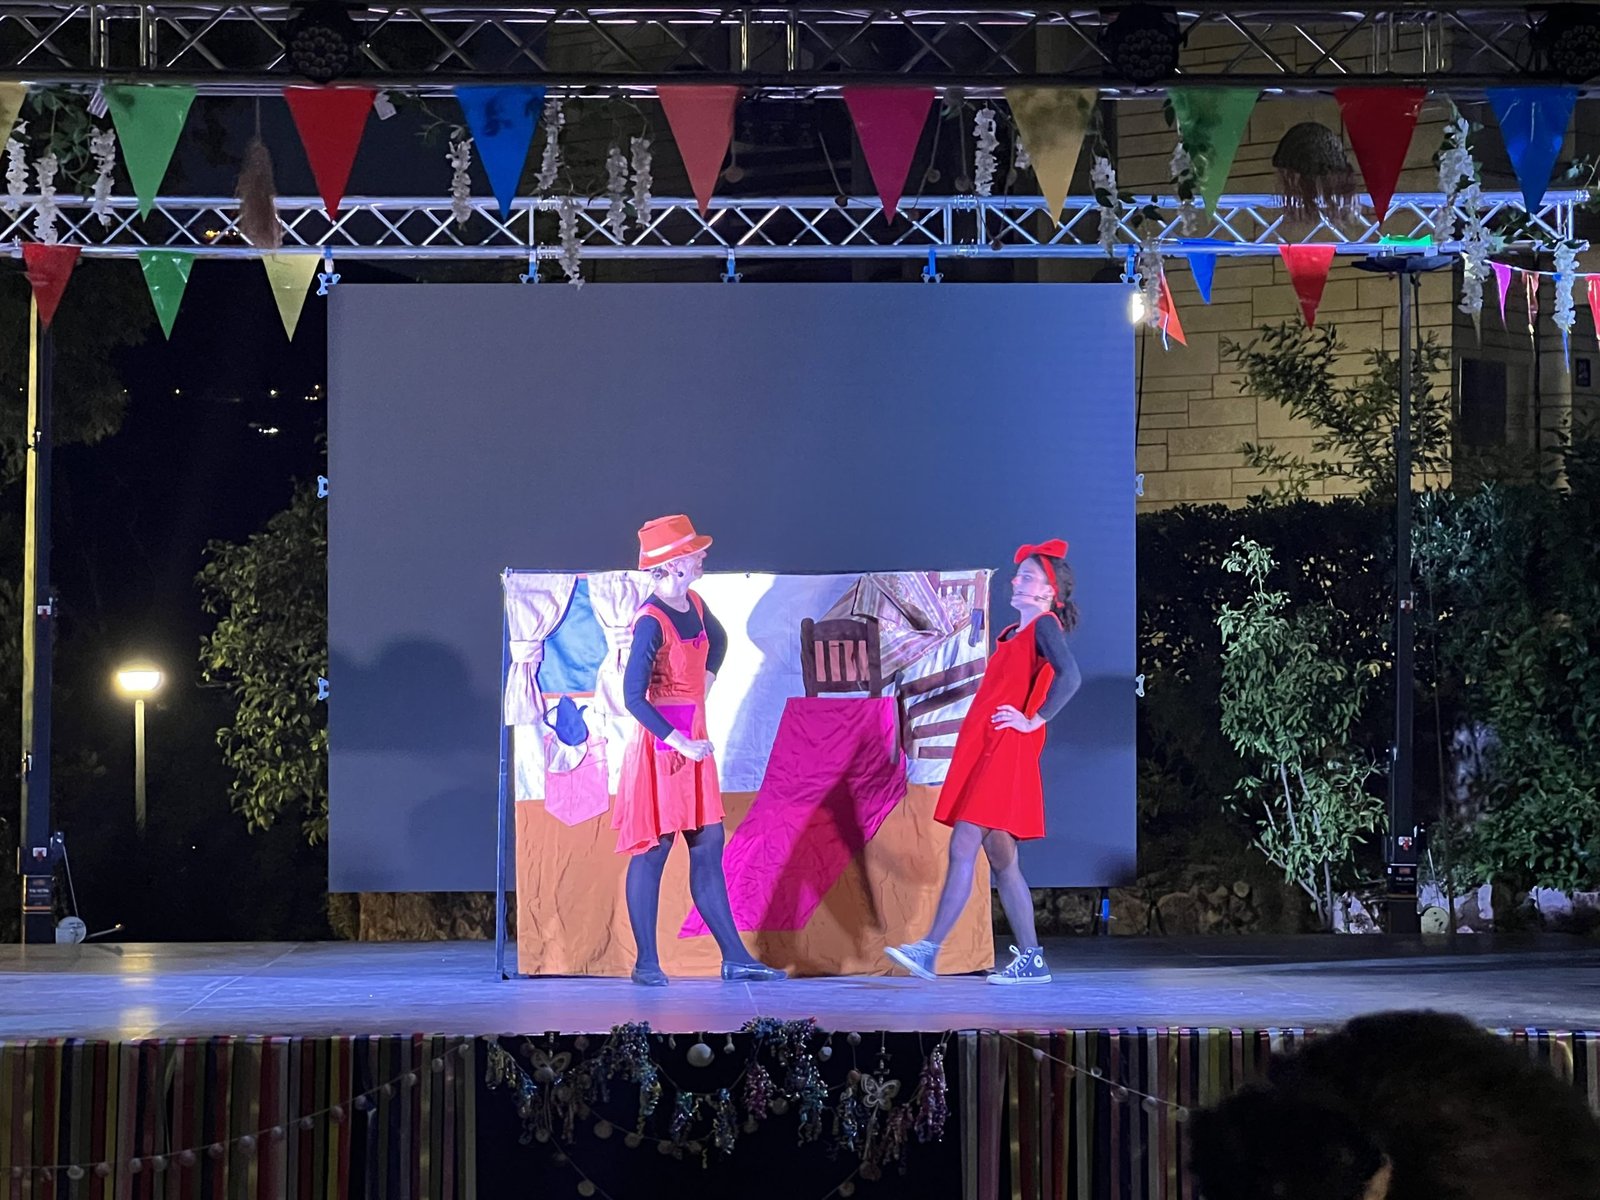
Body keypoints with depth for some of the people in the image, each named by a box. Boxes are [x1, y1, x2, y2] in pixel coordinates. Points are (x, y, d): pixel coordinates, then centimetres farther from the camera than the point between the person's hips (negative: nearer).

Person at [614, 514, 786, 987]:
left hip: (694, 742, 8)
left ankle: (734, 957, 11)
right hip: (661, 744, -8)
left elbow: (718, 640, 31)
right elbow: (633, 697, -24)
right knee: (654, 850, -2)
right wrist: (679, 742, -27)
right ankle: (646, 962, 3)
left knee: (708, 849, 8)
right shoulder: (651, 622, -18)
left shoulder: (694, 606, 7)